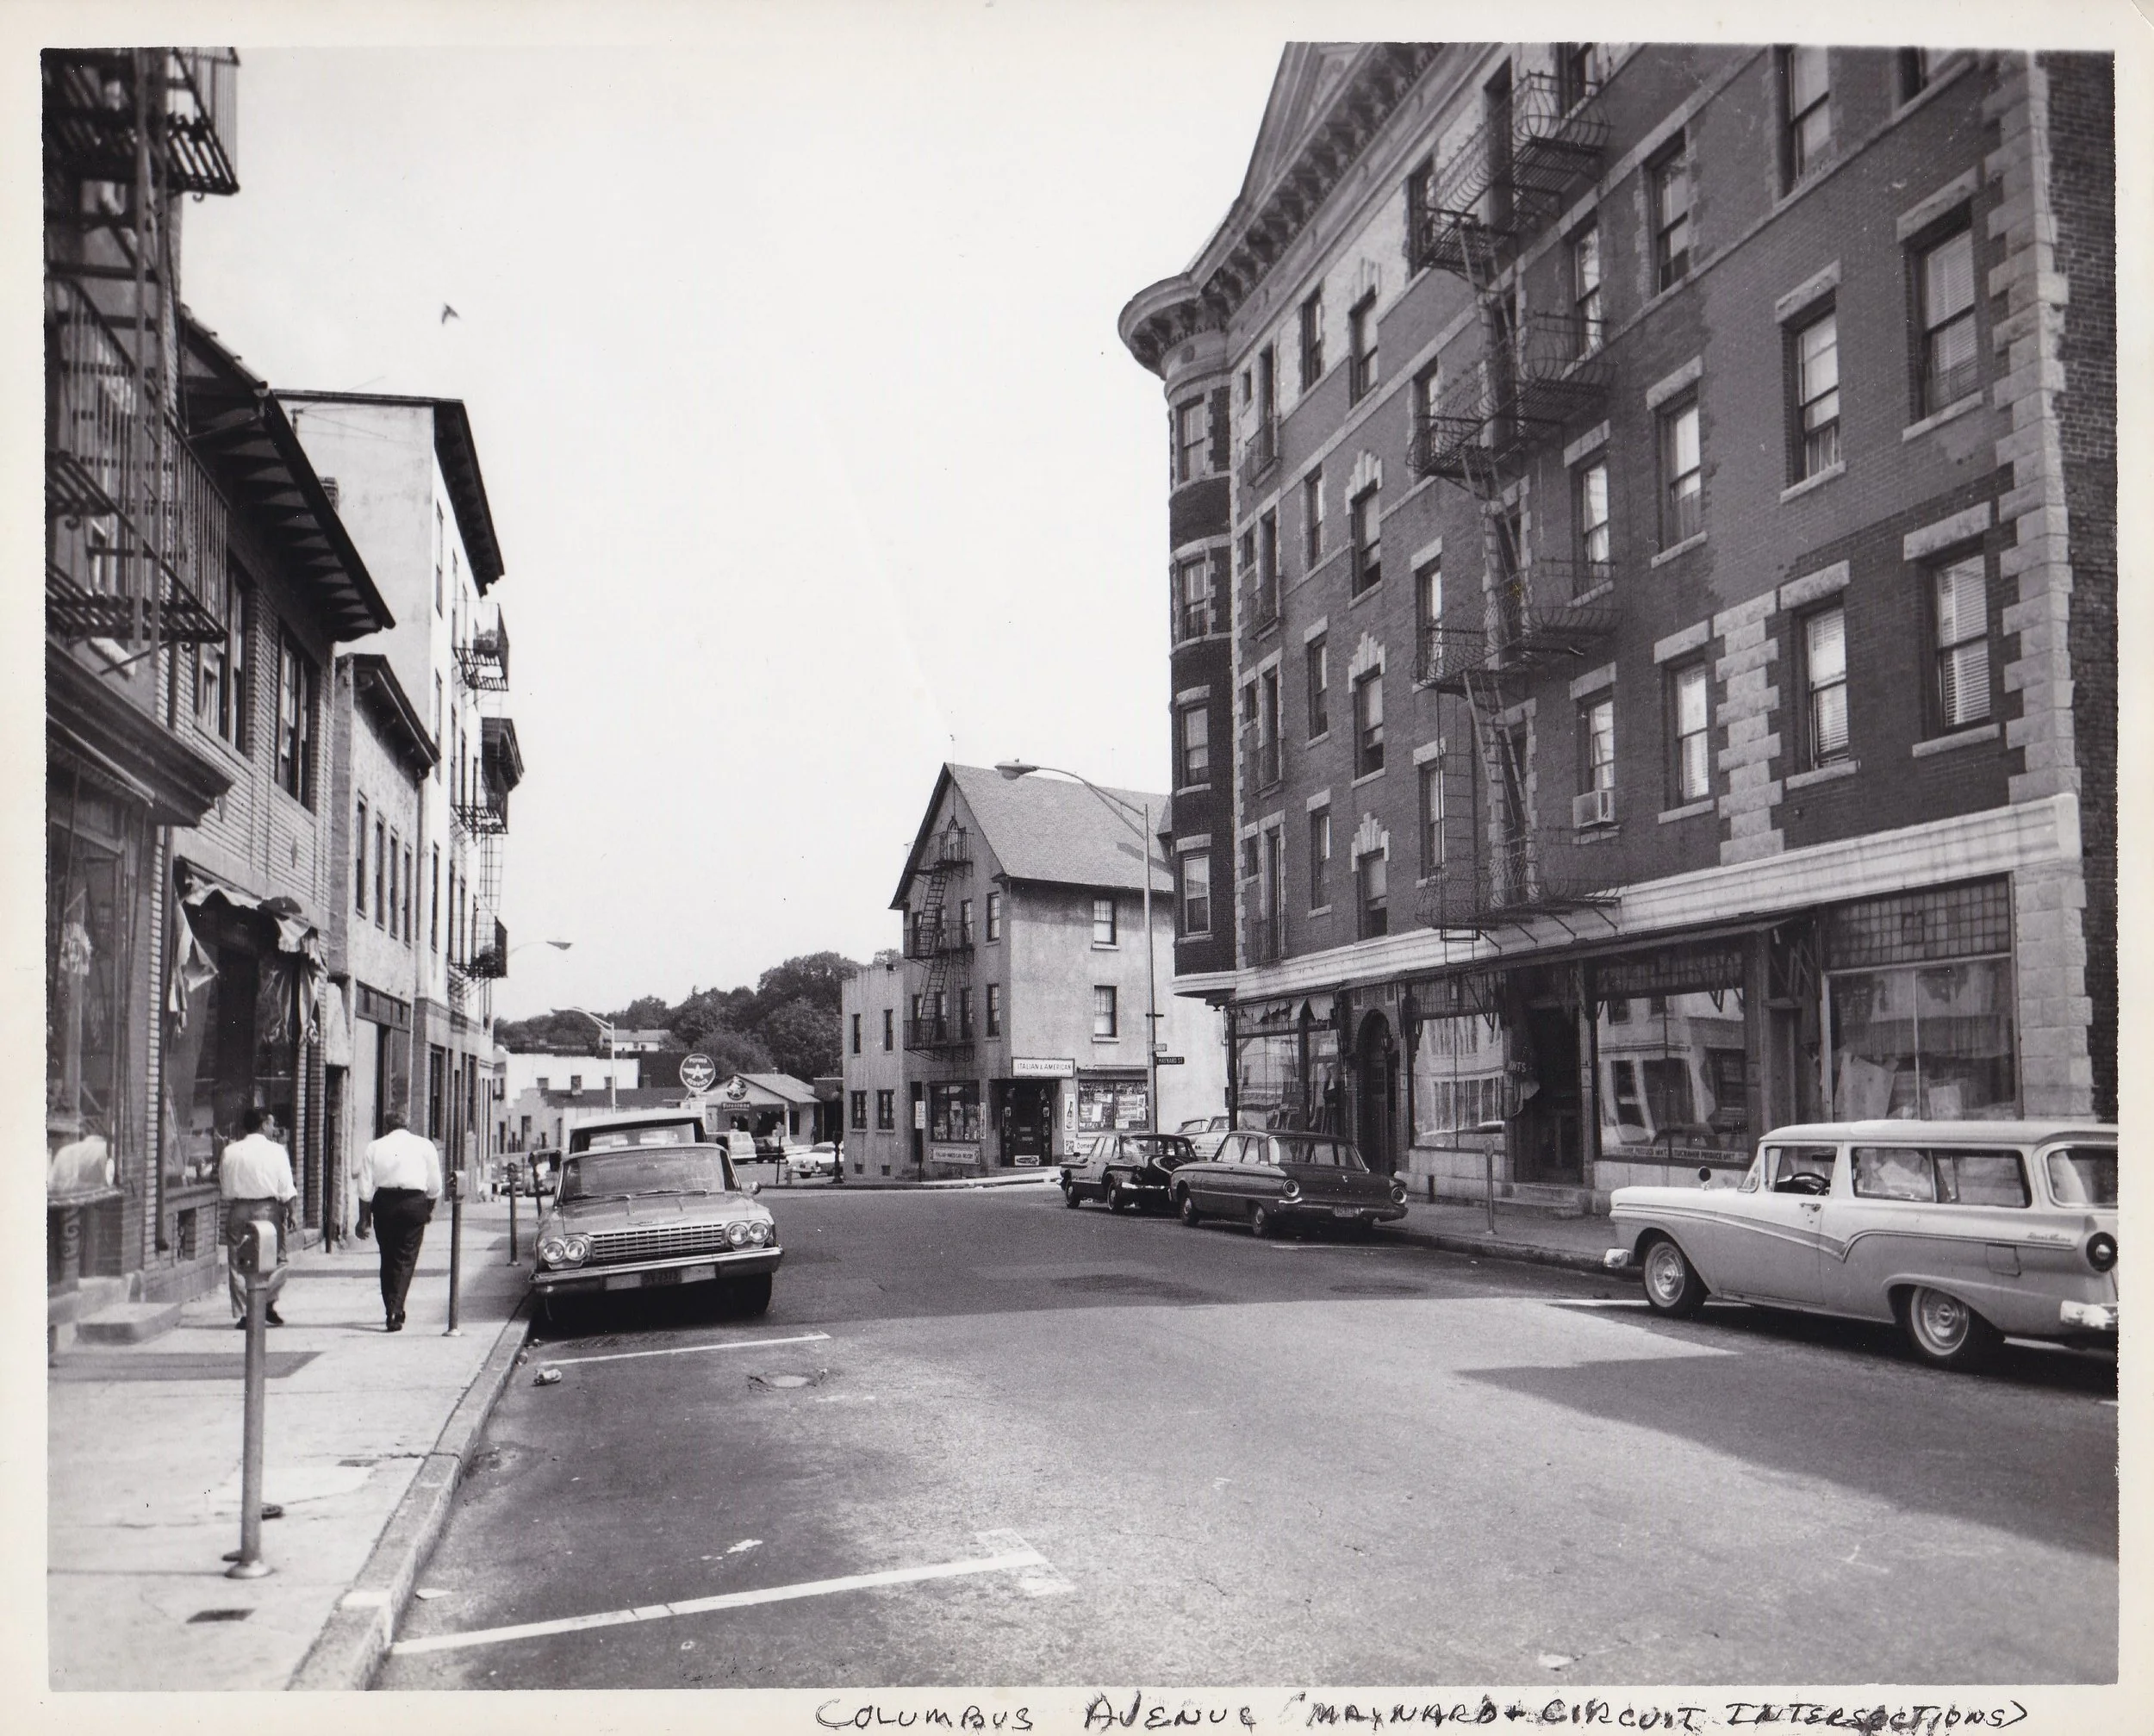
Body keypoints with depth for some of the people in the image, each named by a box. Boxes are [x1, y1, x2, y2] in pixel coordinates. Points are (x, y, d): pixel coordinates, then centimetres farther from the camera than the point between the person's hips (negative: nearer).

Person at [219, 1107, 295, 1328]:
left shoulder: (230, 1152, 1)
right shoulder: (276, 1151, -5)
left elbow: (224, 1187, 7)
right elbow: (286, 1189, -4)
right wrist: (289, 1213, 3)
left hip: (238, 1211, 2)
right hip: (268, 1208, -2)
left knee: (238, 1262, 7)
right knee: (277, 1258, 11)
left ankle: (242, 1313, 6)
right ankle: (269, 1301, -1)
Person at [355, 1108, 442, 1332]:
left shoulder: (374, 1148, 6)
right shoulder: (425, 1146, 6)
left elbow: (365, 1189, 2)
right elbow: (435, 1187, 7)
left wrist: (364, 1218, 8)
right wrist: (429, 1209, 21)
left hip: (383, 1204, 1)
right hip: (414, 1202, -1)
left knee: (387, 1259, 14)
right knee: (406, 1259, 2)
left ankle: (390, 1310, 17)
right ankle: (396, 1312, -11)